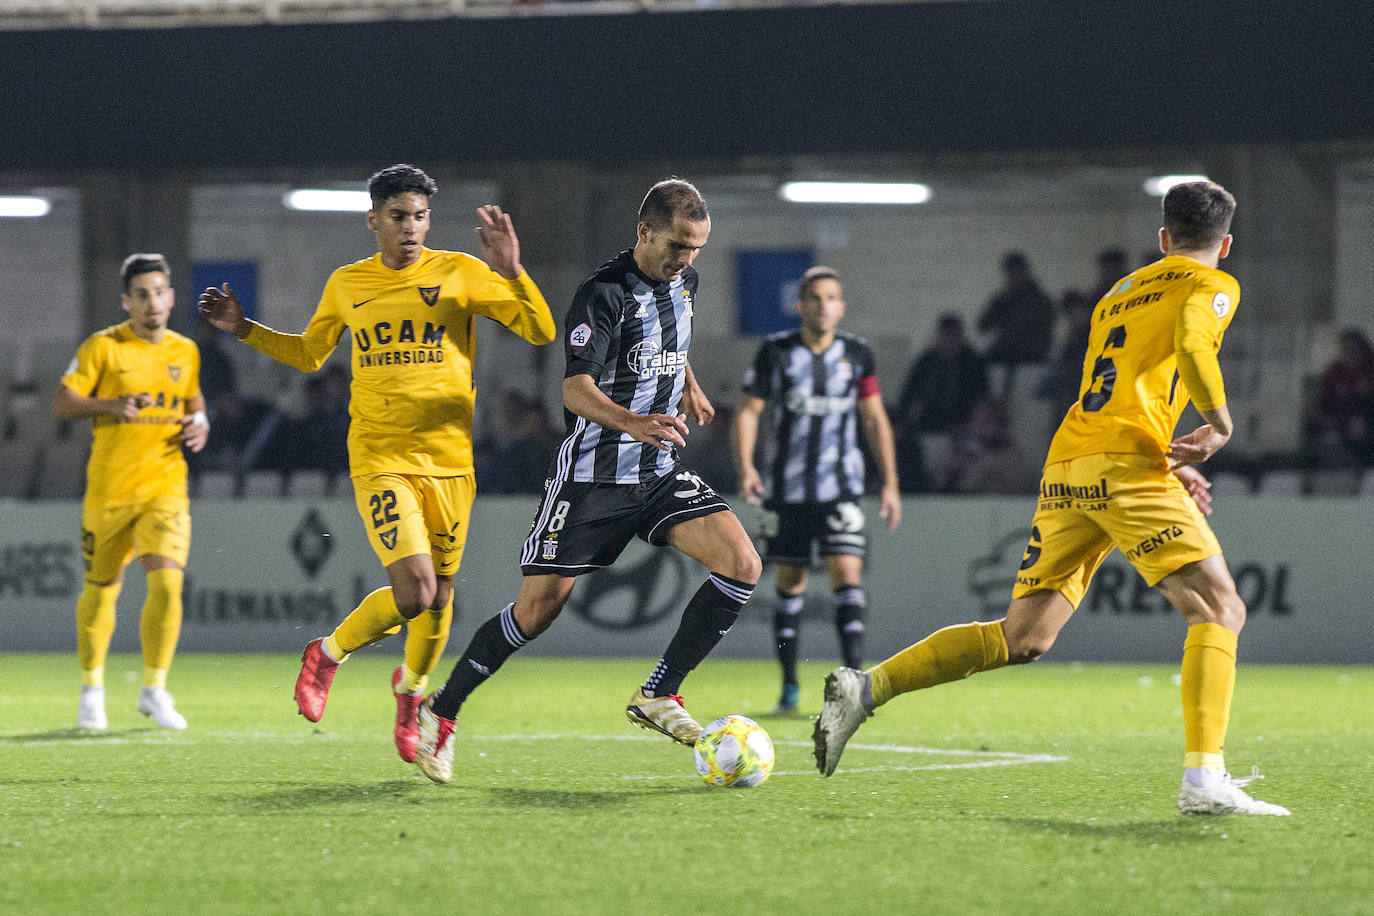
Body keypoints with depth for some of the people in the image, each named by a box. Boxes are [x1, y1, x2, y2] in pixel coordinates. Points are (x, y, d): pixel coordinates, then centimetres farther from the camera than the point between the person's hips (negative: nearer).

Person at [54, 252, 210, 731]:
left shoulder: (186, 351, 8)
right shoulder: (103, 347, -4)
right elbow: (61, 402, -6)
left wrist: (200, 425, 3)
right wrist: (111, 405, -22)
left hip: (166, 488, 2)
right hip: (108, 488, -2)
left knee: (167, 583, -15)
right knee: (100, 588, 9)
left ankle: (154, 689, -3)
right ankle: (92, 688, 28)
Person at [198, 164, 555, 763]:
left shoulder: (459, 273, 1)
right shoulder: (347, 285, 7)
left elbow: (541, 332, -4)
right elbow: (309, 354, 24)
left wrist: (511, 272, -18)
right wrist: (244, 329, 14)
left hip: (449, 459, 1)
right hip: (379, 459, -1)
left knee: (439, 595, 7)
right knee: (414, 593, -18)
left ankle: (411, 690, 38)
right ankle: (328, 655, 9)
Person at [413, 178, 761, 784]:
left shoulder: (683, 281, 7)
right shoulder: (604, 293, -17)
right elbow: (576, 391, -28)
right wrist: (634, 424, -44)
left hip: (659, 472, 6)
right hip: (591, 476, -6)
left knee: (742, 565, -13)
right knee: (538, 609, -4)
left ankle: (658, 695, -5)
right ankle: (441, 711, 15)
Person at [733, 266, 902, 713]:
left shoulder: (857, 353, 2)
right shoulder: (774, 352, -2)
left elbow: (875, 418, 10)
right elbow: (748, 411, 1)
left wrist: (890, 482, 7)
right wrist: (745, 467, -13)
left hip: (840, 488, 0)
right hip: (786, 488, 0)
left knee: (847, 573, -14)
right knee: (790, 581, 7)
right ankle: (789, 685, 17)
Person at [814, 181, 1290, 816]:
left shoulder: (1119, 292, 30)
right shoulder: (1213, 286, 6)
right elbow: (1191, 343, -16)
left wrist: (1169, 464, 27)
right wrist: (1218, 426, -5)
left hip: (1063, 470, 7)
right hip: (1125, 466, -7)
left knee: (1022, 639, 11)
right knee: (1219, 609, -6)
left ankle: (864, 688, 5)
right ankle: (1204, 780, -22)